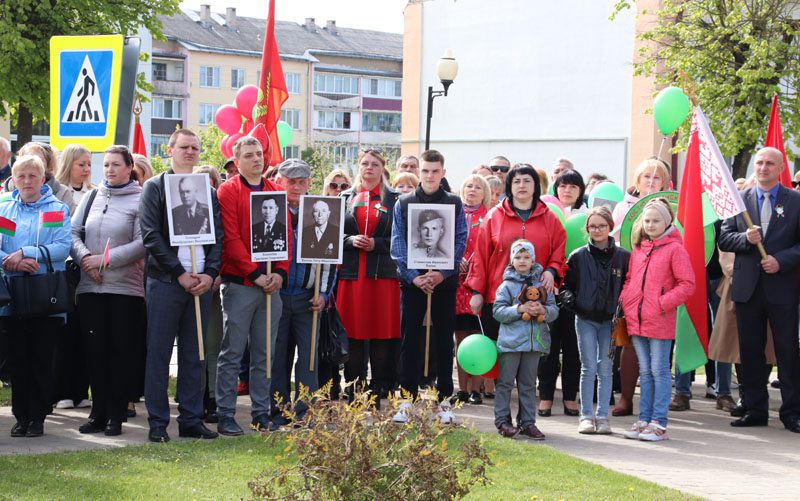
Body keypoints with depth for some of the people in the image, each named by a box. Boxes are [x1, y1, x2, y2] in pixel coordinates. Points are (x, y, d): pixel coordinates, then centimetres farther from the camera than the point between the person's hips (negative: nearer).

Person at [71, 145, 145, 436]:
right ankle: (98, 412, 12)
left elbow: (142, 244, -11)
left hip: (125, 288, -4)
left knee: (121, 352, 0)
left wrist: (105, 260, -14)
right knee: (95, 351, 5)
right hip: (90, 287, 4)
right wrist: (85, 258, -10)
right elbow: (73, 233, 9)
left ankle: (116, 415, 7)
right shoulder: (91, 199, 13)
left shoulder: (139, 200, -2)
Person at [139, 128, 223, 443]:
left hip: (201, 282, 4)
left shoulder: (208, 191, 16)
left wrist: (209, 274, -5)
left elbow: (218, 237, 11)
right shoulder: (155, 187, 2)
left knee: (194, 355, 7)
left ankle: (191, 420, 12)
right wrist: (180, 274, -12)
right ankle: (158, 423, 1)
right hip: (165, 281, -4)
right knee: (159, 353, -3)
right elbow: (151, 235, -6)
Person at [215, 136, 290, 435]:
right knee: (232, 353, -3)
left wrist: (280, 273, -4)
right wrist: (256, 273, -15)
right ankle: (225, 416, 1)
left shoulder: (276, 192, 14)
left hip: (271, 284, 5)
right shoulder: (228, 191, -1)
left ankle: (261, 413, 15)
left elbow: (285, 235, 11)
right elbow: (231, 238, -9)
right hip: (239, 284, -5)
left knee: (265, 353, 8)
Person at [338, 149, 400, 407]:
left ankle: (379, 391, 2)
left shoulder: (393, 199, 8)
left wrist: (376, 244, -9)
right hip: (351, 272, 2)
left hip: (383, 274, -1)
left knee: (382, 332, -3)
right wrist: (350, 240, -6)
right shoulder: (346, 198, 14)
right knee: (353, 331, 1)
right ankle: (353, 391, 7)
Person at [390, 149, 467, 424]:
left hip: (445, 281, 0)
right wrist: (413, 275, -11)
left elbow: (460, 242, 1)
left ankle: (444, 400, 10)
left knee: (443, 340, 4)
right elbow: (398, 243, 1)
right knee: (409, 339, 0)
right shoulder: (403, 203, 7)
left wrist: (443, 273, -13)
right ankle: (407, 399, 4)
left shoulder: (454, 204, 7)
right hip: (412, 280, 0)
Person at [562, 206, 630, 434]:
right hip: (586, 319, 0)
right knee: (589, 368, -2)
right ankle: (586, 415, 4)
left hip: (610, 320, 0)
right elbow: (567, 284, 7)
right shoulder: (578, 256, 1)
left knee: (605, 368, 5)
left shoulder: (623, 256, 1)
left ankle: (602, 416, 10)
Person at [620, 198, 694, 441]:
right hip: (636, 321, 6)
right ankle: (644, 419, 17)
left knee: (659, 371, -2)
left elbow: (687, 284, -9)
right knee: (645, 372, 12)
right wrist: (624, 302, 5)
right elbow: (629, 280, 22)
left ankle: (658, 423, 1)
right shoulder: (638, 250, 14)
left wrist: (663, 303, -15)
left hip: (660, 322, -6)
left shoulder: (674, 249, -5)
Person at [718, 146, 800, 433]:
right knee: (750, 352, 7)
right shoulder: (739, 199, 9)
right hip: (748, 288, 3)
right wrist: (745, 238, -13)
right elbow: (724, 239, 6)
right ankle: (755, 410, 15)